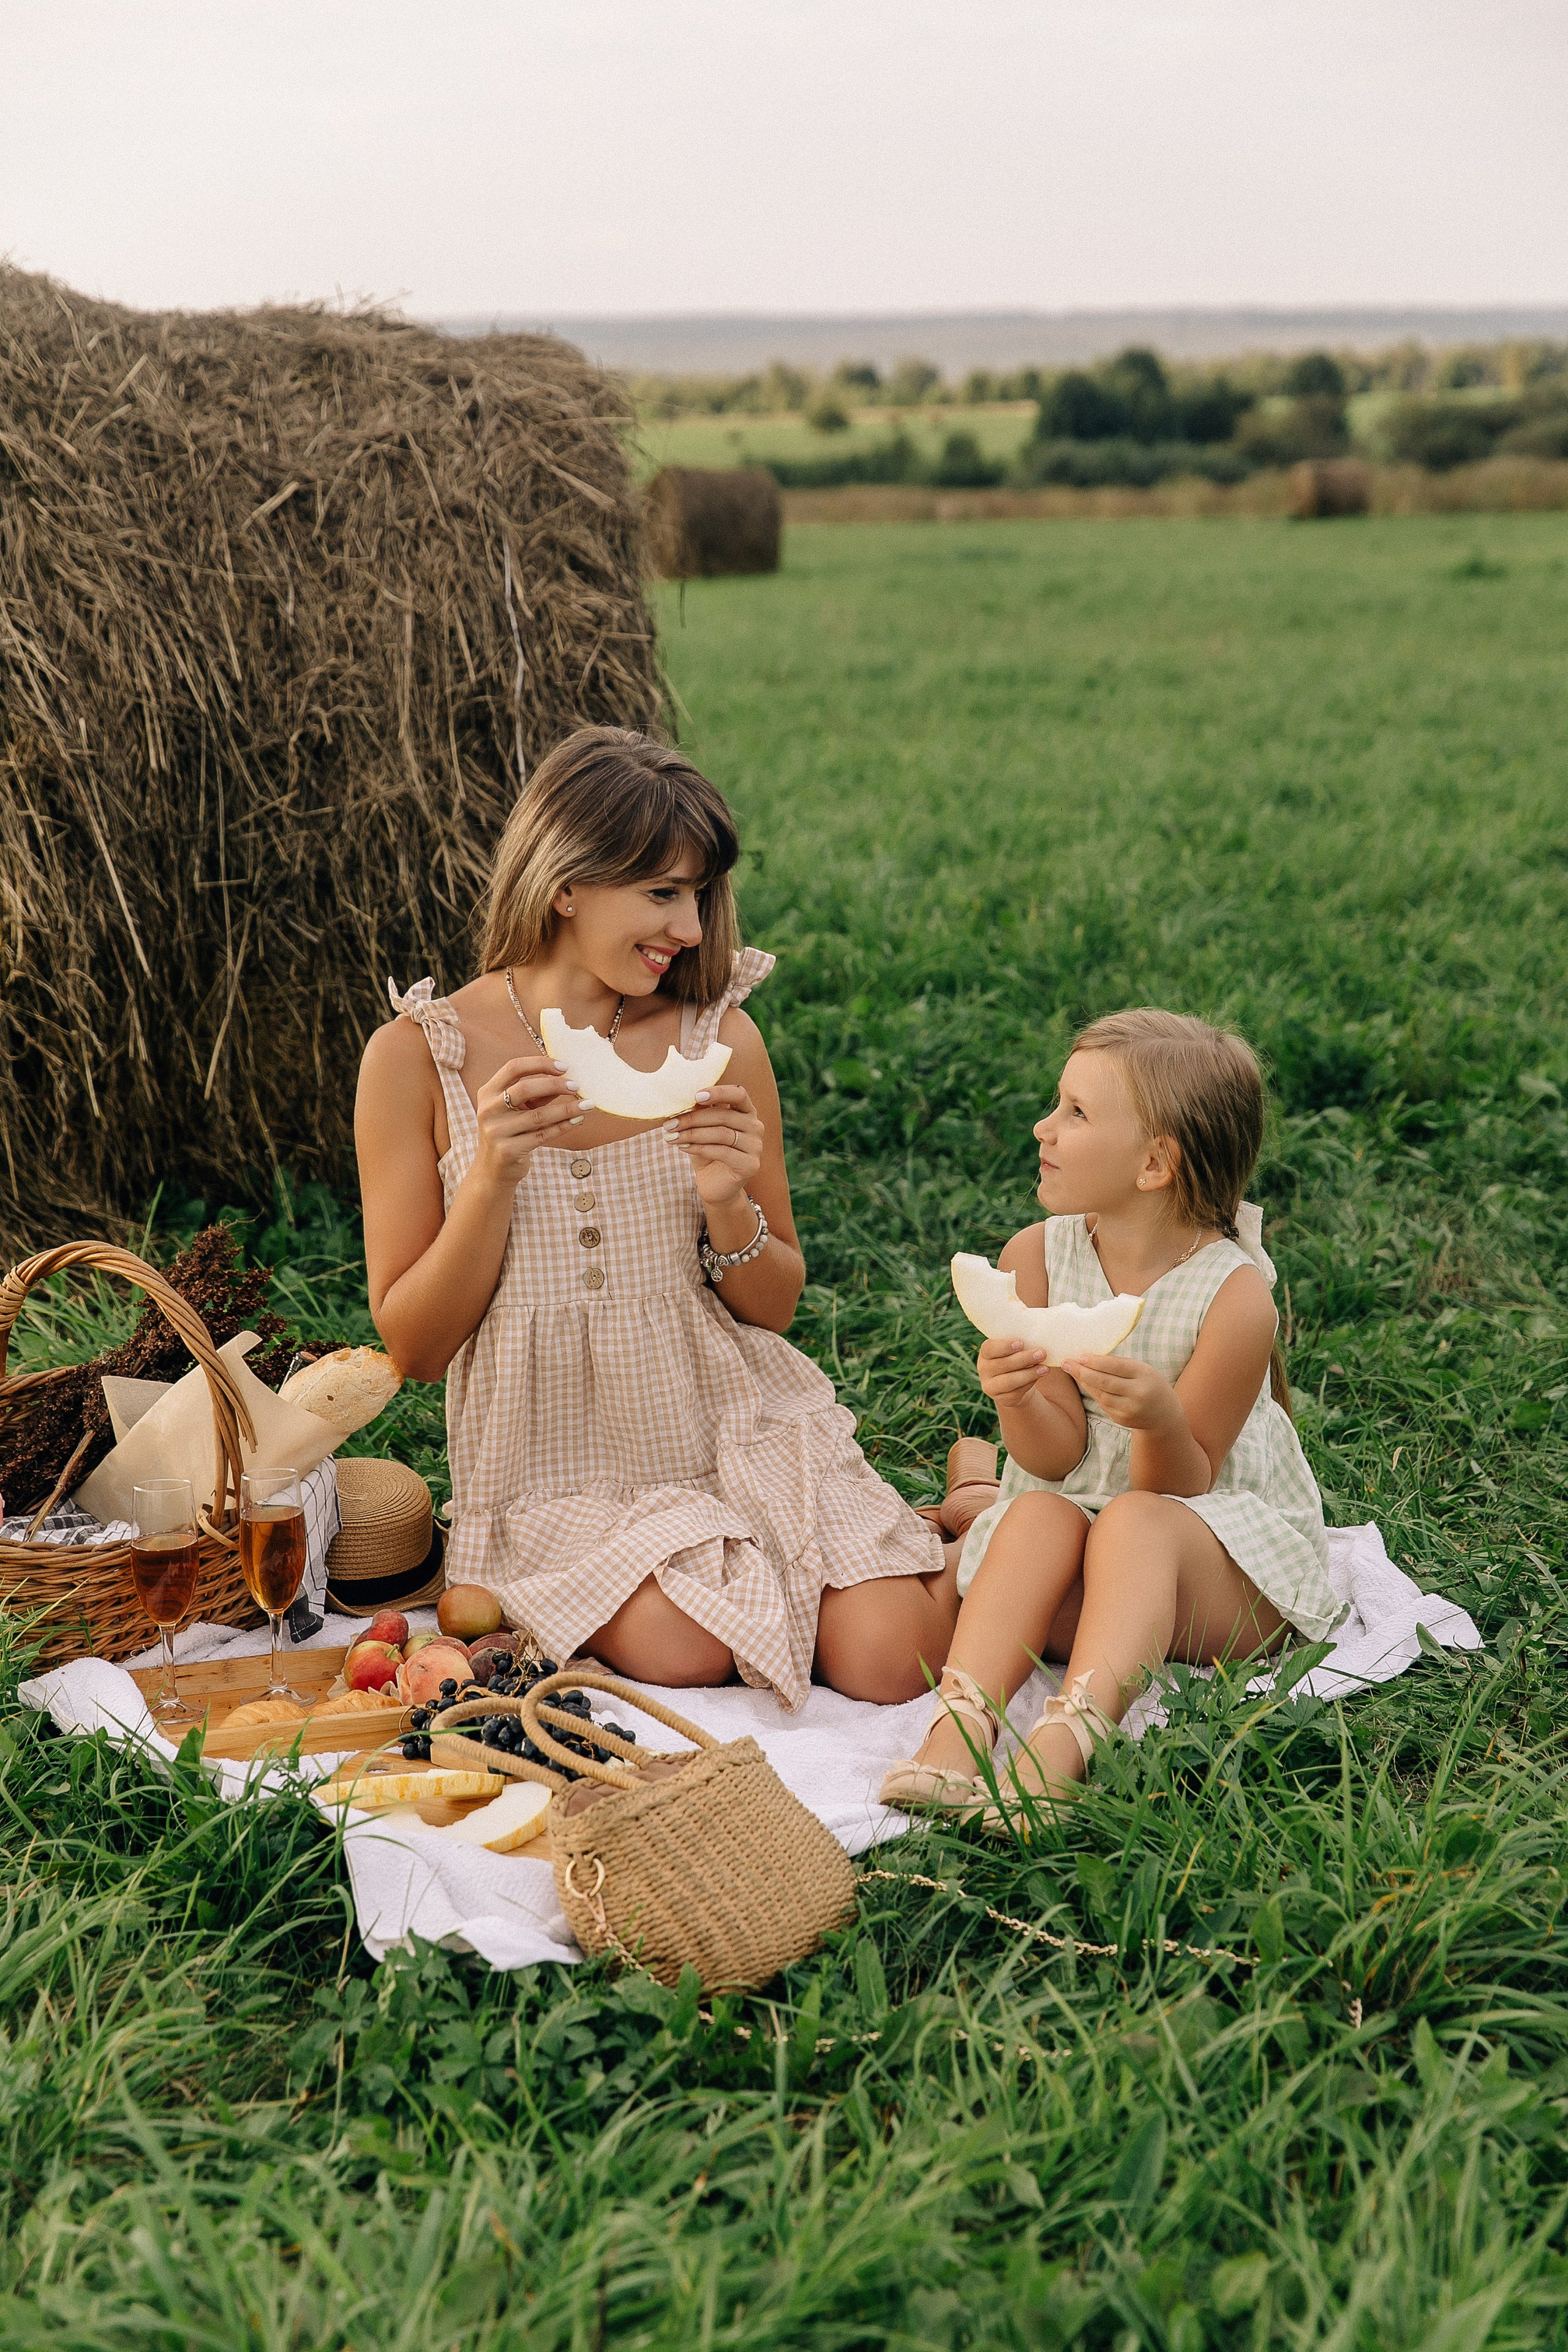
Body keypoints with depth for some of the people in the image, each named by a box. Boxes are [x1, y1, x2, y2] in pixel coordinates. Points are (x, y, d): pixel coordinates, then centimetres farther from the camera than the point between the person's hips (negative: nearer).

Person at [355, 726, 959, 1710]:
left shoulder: (719, 1038, -2)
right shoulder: (417, 1056, -6)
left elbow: (776, 1307, 7)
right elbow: (413, 1346, -5)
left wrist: (729, 1207, -15)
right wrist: (495, 1175, -19)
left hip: (733, 1430, 2)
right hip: (560, 1470, -1)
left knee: (886, 1660, -17)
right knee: (684, 1650, -28)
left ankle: (945, 1538, 14)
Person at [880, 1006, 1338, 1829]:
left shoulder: (1236, 1298, -19)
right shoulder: (1035, 1258, -7)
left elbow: (1179, 1488, -15)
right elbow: (1059, 1458, -9)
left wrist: (1160, 1420, -38)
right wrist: (1018, 1401, -32)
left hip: (1225, 1555, -3)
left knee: (1134, 1522, -34)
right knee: (1037, 1515, -29)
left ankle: (1061, 1746, -52)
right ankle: (958, 1726, -43)